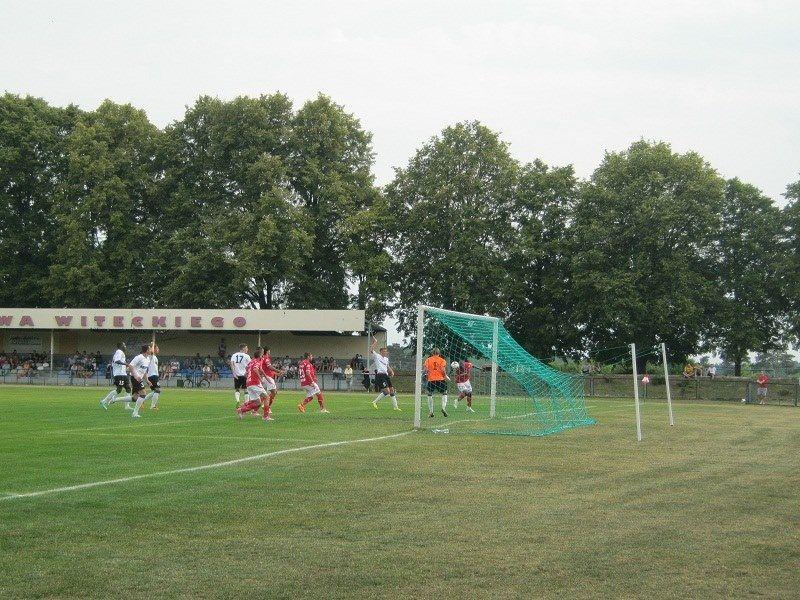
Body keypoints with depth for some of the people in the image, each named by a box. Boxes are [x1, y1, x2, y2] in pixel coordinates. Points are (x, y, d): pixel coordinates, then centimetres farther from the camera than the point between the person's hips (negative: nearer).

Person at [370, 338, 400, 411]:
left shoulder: (386, 359, 20)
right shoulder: (377, 356, -1)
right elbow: (371, 350, -17)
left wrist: (392, 372, 17)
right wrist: (375, 343, -14)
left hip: (386, 375, 8)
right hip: (380, 375, -8)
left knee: (392, 390, 5)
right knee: (387, 391, -16)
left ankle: (395, 406, 13)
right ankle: (374, 402, -2)